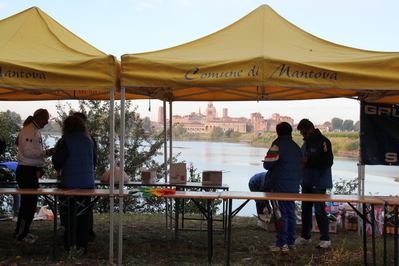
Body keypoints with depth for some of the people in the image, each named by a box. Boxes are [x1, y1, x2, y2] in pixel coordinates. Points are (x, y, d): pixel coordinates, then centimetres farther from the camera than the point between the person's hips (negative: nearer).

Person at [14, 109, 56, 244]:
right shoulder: (28, 131, -14)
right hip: (26, 171, -10)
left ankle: (24, 231, 24)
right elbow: (28, 151, -23)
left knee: (30, 202, 15)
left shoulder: (36, 131, 17)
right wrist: (46, 152, -19)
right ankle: (20, 234, 4)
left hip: (32, 171, 10)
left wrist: (48, 152, 7)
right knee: (28, 203, -5)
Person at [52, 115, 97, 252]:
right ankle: (82, 245, 15)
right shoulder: (89, 140, 8)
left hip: (70, 183, -5)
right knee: (83, 215, 11)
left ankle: (69, 245, 6)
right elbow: (94, 159, 13)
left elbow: (58, 159, -15)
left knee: (68, 214, 4)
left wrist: (58, 168, 6)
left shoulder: (66, 140, -10)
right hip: (87, 182, 5)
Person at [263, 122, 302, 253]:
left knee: (280, 214, -4)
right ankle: (291, 242, 18)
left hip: (280, 186, -7)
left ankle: (281, 244, -3)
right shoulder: (297, 147, 13)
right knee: (290, 213, 13)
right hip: (294, 186, 7)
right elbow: (299, 165, 17)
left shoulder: (278, 145, -11)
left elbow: (267, 164, -13)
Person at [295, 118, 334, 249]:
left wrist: (308, 161, -19)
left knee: (319, 210, -7)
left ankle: (325, 239, 2)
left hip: (319, 183, -8)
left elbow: (327, 162, -19)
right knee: (306, 209, 13)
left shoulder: (323, 141, -12)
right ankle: (305, 236, 24)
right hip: (306, 182, 8)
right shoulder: (306, 142, 14)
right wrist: (302, 163, 2)